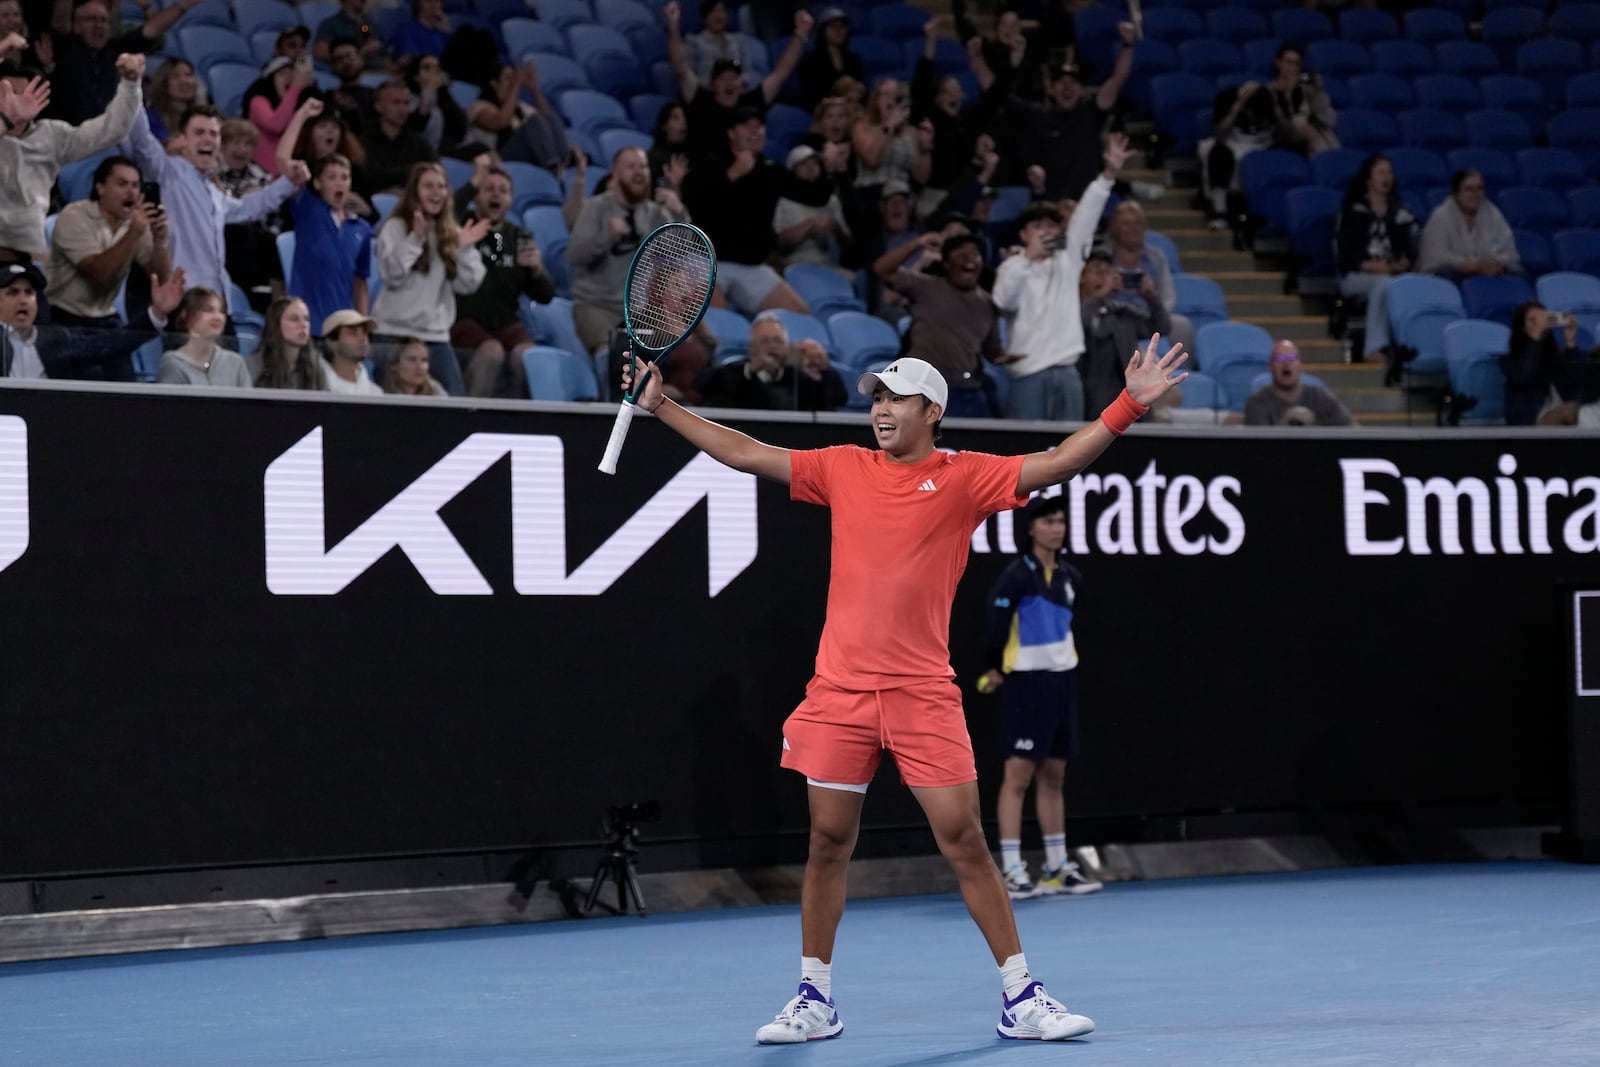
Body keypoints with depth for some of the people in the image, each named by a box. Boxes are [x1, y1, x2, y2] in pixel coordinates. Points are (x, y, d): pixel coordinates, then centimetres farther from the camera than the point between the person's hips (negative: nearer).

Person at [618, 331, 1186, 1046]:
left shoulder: (965, 478, 1)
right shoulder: (844, 469, 9)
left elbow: (1057, 464, -7)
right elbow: (745, 454, 13)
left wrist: (1130, 404, -17)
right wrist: (660, 406, 11)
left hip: (924, 695, -2)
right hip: (840, 691, 2)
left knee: (965, 841, -4)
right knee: (828, 844, 6)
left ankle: (1020, 999, 4)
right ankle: (815, 1000, 18)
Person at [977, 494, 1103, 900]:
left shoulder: (1070, 576, 8)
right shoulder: (1016, 576, -14)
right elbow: (995, 624, -12)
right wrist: (996, 669, -3)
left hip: (1062, 680, 7)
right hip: (1027, 683, -7)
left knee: (1053, 775, 11)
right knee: (1019, 773, -7)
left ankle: (1057, 867, 16)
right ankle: (1011, 871, -6)